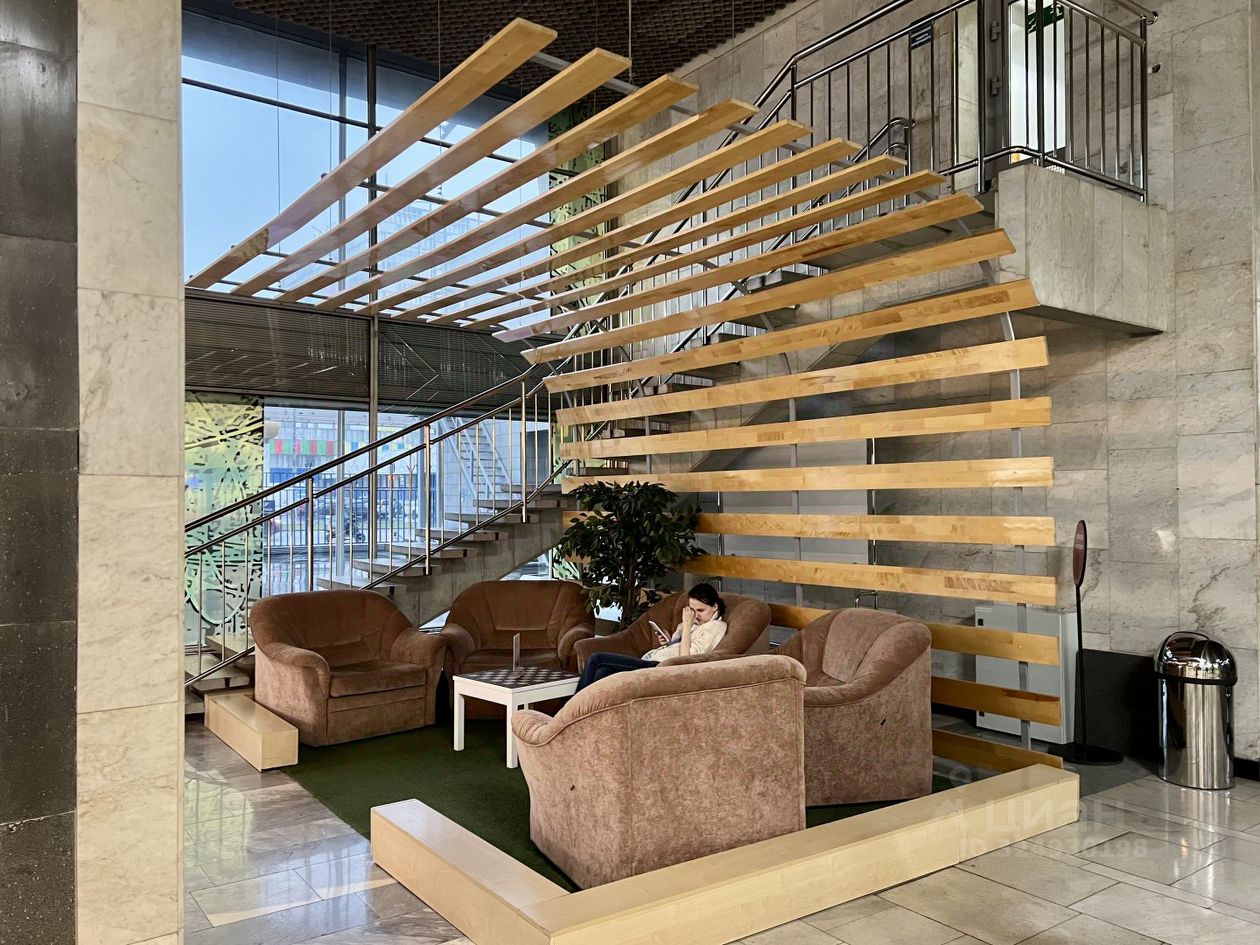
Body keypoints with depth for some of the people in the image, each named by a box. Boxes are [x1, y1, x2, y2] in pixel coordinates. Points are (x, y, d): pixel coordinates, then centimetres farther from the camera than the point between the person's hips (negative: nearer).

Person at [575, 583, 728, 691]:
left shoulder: (715, 626, -3)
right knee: (603, 672, -17)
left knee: (596, 659, -18)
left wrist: (687, 625, -11)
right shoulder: (696, 622, 22)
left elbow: (685, 658, -14)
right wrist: (668, 642, 6)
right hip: (650, 661, 9)